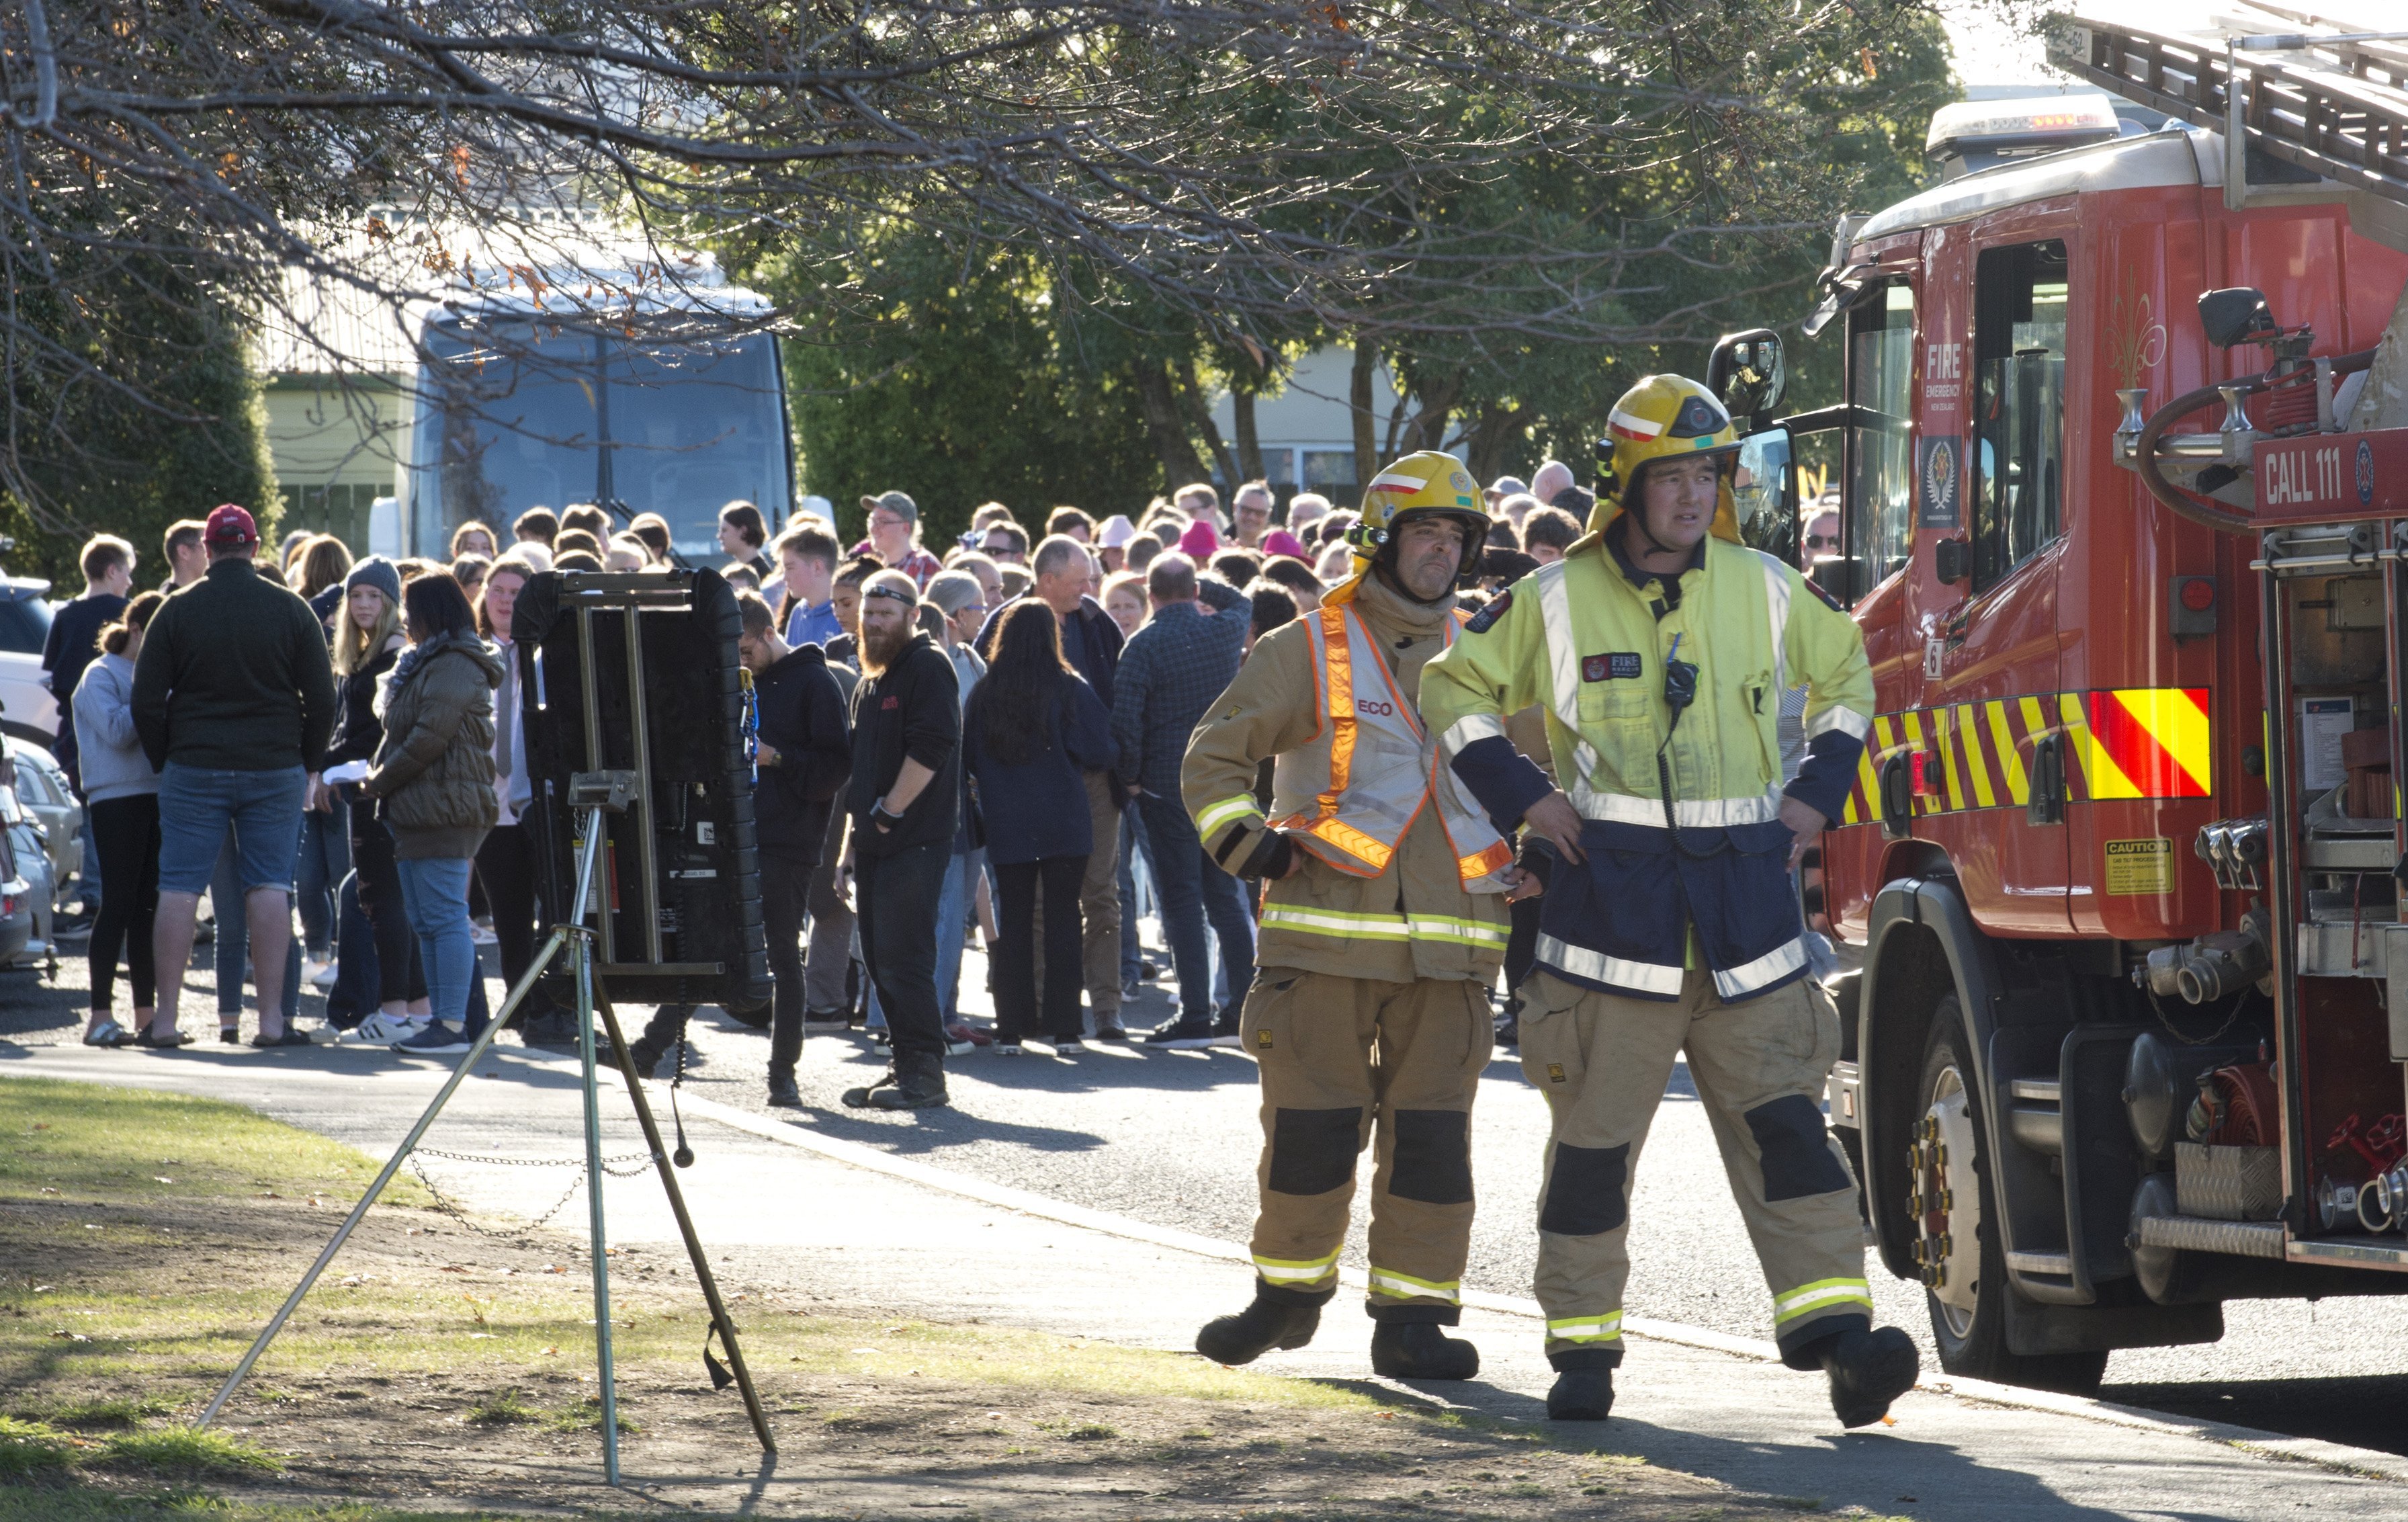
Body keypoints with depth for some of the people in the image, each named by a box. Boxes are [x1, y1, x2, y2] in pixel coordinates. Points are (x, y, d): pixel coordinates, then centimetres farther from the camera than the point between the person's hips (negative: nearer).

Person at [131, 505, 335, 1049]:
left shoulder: (178, 611, -1)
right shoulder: (292, 611, 1)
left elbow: (146, 701, -1)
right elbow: (322, 700, 2)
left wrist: (165, 760, 12)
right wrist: (307, 764, 14)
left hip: (194, 772, -1)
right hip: (275, 769, 1)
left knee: (179, 888, 2)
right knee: (270, 886, 4)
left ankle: (166, 1019, 0)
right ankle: (272, 1019, -1)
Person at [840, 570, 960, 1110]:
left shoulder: (927, 669, -9)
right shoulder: (871, 682, 21)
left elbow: (930, 747, -21)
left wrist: (890, 810, -17)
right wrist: (861, 815, 19)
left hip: (914, 840, -10)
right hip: (873, 841, 10)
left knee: (902, 958, -12)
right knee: (880, 958, 9)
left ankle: (924, 1073, -10)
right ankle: (908, 1066, 14)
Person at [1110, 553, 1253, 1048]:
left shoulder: (1144, 646, -11)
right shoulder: (1225, 631, 2)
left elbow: (1125, 720, -15)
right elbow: (1242, 602, 29)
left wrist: (1131, 778, -3)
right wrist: (1199, 585, 24)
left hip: (1167, 784, -5)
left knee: (1182, 899, -3)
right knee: (1225, 894, 12)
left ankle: (1196, 1015, -6)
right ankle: (1243, 1008, 10)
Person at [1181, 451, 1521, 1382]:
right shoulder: (1310, 650, 2)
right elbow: (1214, 756, 4)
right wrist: (1244, 842, -11)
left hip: (1447, 944, 3)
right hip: (1326, 936, -3)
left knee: (1432, 1132, -2)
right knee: (1310, 1125, 1)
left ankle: (1414, 1314, 2)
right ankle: (1289, 1293, 18)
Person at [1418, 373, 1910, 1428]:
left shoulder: (1764, 591, 8)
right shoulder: (1557, 601, 1)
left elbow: (1846, 674, 25)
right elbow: (1455, 689, 12)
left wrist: (1818, 794, 13)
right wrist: (1520, 797, 1)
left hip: (1746, 901, 1)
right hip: (1611, 896, -1)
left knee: (1785, 1124, -7)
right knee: (1594, 1140, 3)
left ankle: (1836, 1334, -13)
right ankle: (1582, 1348, 12)